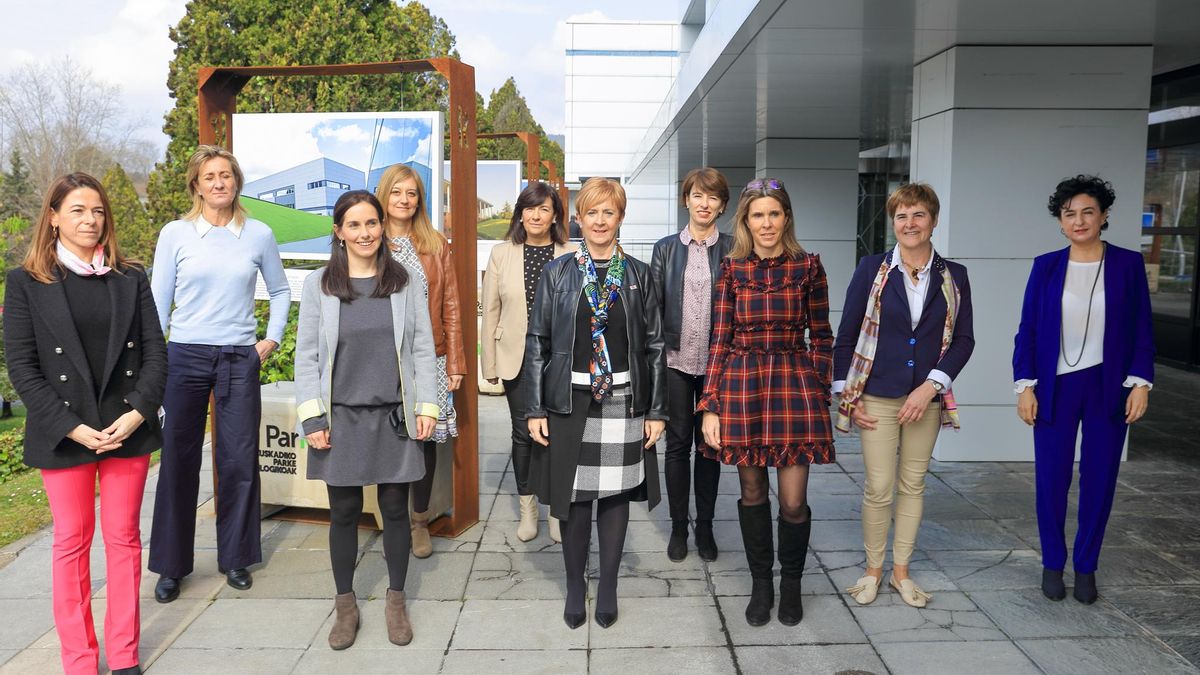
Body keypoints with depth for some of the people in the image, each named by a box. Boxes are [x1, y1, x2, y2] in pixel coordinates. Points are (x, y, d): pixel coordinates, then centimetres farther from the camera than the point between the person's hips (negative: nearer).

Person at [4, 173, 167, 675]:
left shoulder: (130, 279, 6)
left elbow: (155, 351, 2)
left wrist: (138, 413, -12)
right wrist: (70, 427, -13)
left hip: (128, 430, 2)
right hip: (64, 436, -1)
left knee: (124, 537, 9)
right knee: (72, 541, 8)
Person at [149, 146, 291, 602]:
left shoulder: (259, 235, 4)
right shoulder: (175, 234, 2)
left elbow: (280, 292, 17)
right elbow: (157, 302, 4)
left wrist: (271, 340, 7)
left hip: (240, 360, 1)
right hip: (184, 357, 0)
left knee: (239, 461, 5)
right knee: (178, 461, 4)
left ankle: (235, 558, 21)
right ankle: (171, 565, 19)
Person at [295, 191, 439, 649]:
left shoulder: (403, 282, 2)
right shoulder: (319, 284, 0)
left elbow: (423, 349, 3)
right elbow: (306, 355, 0)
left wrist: (427, 406, -2)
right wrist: (312, 418, -5)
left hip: (394, 416, 0)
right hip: (341, 416, 0)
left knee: (395, 509, 8)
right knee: (344, 512, 9)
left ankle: (396, 600, 27)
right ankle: (345, 605, 26)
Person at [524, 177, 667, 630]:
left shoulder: (638, 274, 5)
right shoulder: (558, 272, 3)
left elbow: (654, 345, 5)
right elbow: (537, 342, 2)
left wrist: (656, 410, 0)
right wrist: (535, 409, -3)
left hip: (623, 401, 1)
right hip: (569, 400, 0)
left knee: (615, 495, 9)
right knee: (573, 497, 5)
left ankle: (608, 587, 24)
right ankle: (575, 585, 24)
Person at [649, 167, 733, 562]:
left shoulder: (733, 251, 3)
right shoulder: (666, 248, 5)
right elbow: (653, 306, 4)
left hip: (718, 362, 0)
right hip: (676, 361, 0)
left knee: (710, 444, 10)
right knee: (678, 444, 7)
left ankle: (705, 527, 23)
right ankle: (678, 526, 20)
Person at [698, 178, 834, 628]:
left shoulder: (808, 267, 3)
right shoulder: (731, 269, 5)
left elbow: (821, 336, 7)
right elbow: (720, 340, 3)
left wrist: (821, 396, 0)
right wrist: (710, 406, -2)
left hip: (794, 379, -1)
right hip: (742, 381, 1)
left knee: (793, 501, -1)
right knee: (752, 491, 10)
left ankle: (791, 584, 25)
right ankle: (761, 584, 28)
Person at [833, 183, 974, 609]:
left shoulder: (953, 277, 3)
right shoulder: (872, 269, -2)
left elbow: (963, 339, 3)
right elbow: (846, 335, 0)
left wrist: (931, 386, -9)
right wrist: (847, 394, -4)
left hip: (926, 397, 2)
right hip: (877, 395, -2)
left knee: (913, 484, 11)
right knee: (879, 487, -2)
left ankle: (901, 571, 25)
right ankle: (873, 570, 17)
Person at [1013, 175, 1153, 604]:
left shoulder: (1128, 264, 1)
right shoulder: (1046, 266, 2)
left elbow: (1141, 331, 2)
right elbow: (1028, 331, 2)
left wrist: (1140, 382, -6)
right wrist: (1025, 385, -4)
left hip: (1108, 388, 0)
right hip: (1055, 387, 0)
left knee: (1099, 480, 7)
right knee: (1051, 479, 4)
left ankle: (1086, 567, 22)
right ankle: (1052, 564, 21)